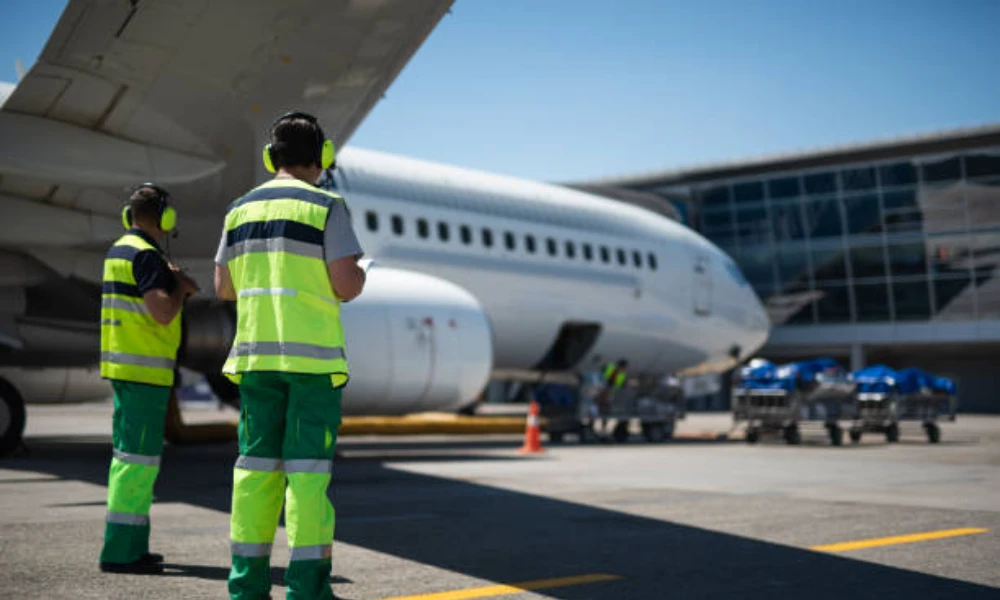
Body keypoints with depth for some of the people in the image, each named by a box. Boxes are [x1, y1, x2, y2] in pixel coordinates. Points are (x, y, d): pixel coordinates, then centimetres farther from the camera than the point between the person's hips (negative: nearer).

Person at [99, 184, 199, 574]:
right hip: (143, 368, -10)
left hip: (121, 365, 10)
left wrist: (173, 283, 15)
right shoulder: (146, 256, -14)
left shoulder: (119, 250, 16)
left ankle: (130, 547, 20)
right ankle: (120, 550, -9)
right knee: (139, 457, -9)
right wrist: (180, 287, -5)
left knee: (128, 453, 14)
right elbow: (163, 312, -24)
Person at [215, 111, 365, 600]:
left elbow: (224, 288, 13)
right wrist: (361, 273, 10)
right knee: (308, 469, -3)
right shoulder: (326, 207, -6)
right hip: (313, 357, -5)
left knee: (256, 465, 8)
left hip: (255, 354, 5)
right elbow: (346, 287, -12)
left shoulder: (241, 210, 10)